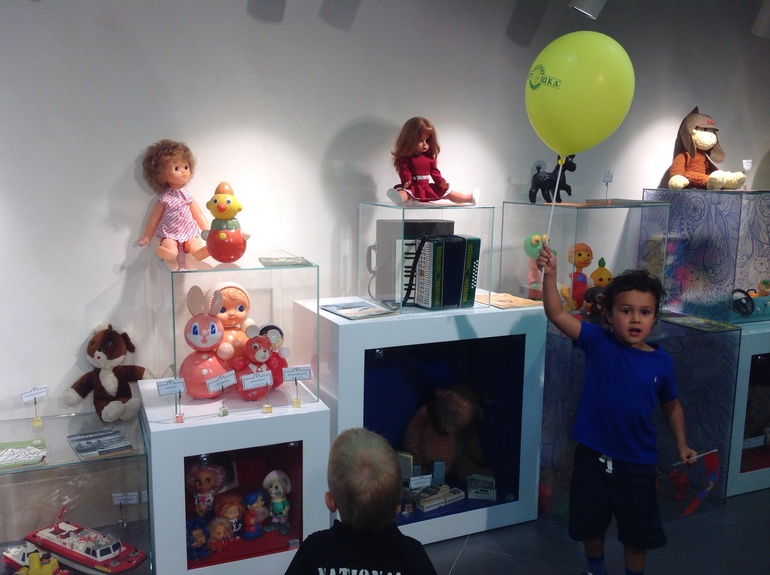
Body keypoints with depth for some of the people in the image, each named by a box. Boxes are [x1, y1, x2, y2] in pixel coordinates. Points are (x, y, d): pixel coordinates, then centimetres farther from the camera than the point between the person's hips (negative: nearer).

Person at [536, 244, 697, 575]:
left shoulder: (662, 362, -7)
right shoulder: (598, 343, -13)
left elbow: (671, 406, 9)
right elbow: (557, 314, -25)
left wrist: (681, 444, 2)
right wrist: (550, 275, -37)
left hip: (638, 463, 1)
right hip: (593, 457, 0)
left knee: (638, 532, 17)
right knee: (591, 525, 20)